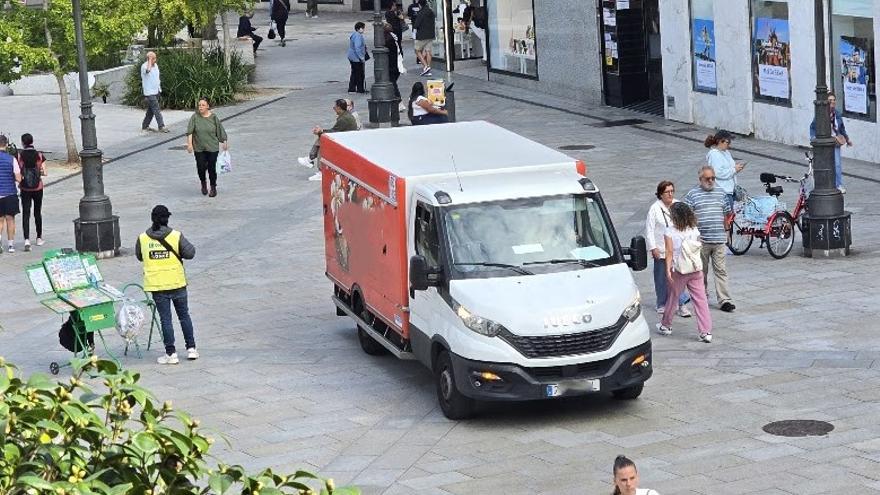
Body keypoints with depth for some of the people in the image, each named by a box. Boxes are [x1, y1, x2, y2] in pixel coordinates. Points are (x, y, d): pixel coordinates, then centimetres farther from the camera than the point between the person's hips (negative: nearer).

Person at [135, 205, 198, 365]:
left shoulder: (142, 238, -6)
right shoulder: (176, 236, -10)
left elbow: (139, 257, 8)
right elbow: (190, 253, -6)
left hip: (157, 285, 0)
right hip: (177, 283, 0)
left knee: (165, 319, 5)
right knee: (184, 315, 15)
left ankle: (171, 354, 6)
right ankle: (191, 349, 17)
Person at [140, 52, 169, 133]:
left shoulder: (155, 65, 10)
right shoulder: (144, 66, -15)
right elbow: (148, 70, -41)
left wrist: (159, 88, 23)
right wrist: (150, 60, -29)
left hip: (156, 91, 9)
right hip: (149, 92, -9)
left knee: (151, 110, 14)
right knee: (156, 110, -12)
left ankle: (145, 126, 24)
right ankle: (161, 127, -13)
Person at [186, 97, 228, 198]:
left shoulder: (213, 117, -3)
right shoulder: (195, 117, -5)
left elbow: (220, 130, 5)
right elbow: (189, 132, -7)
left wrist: (225, 143, 9)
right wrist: (189, 143, -16)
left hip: (212, 148, 0)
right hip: (199, 148, 0)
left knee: (211, 168, 1)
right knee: (201, 167, -2)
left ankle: (213, 187, 19)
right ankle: (203, 183, 28)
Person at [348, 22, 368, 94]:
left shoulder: (353, 35, 13)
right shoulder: (358, 36, -20)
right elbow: (357, 48, -25)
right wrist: (362, 58, -21)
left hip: (352, 58, 10)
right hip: (357, 58, -10)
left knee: (354, 73, 16)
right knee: (359, 74, -1)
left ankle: (351, 88, 20)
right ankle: (360, 89, 6)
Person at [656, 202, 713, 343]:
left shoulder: (670, 231, -8)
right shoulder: (694, 230, 4)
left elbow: (670, 252, -11)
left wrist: (668, 270, -12)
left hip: (678, 270, -2)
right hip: (695, 269, 2)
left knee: (672, 298, 16)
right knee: (700, 300, -1)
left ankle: (666, 326, 33)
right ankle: (706, 332, -6)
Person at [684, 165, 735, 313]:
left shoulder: (721, 193, 13)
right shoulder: (692, 195, 0)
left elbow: (726, 213, 21)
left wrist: (725, 229, 14)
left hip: (719, 240, 2)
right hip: (701, 240, -2)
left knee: (721, 270, -2)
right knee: (701, 271, 8)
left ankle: (725, 300, -5)